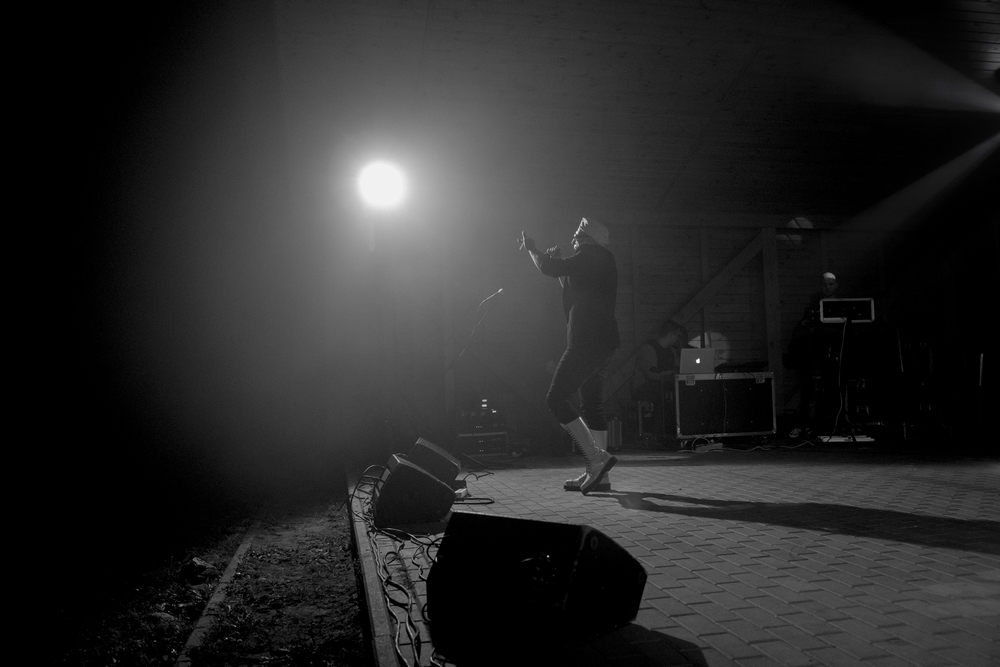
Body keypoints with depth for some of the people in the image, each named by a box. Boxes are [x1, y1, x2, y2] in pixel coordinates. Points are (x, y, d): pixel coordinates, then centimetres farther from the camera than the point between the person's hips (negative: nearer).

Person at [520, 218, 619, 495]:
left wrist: (531, 248, 7)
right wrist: (559, 261, 31)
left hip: (587, 342, -10)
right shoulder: (601, 261, 23)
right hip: (602, 343, 10)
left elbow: (549, 268, -11)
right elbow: (576, 291, 33)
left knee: (556, 398, -10)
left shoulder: (592, 254, -7)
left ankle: (597, 457, -14)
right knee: (592, 405, 9)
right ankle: (599, 474, 9)